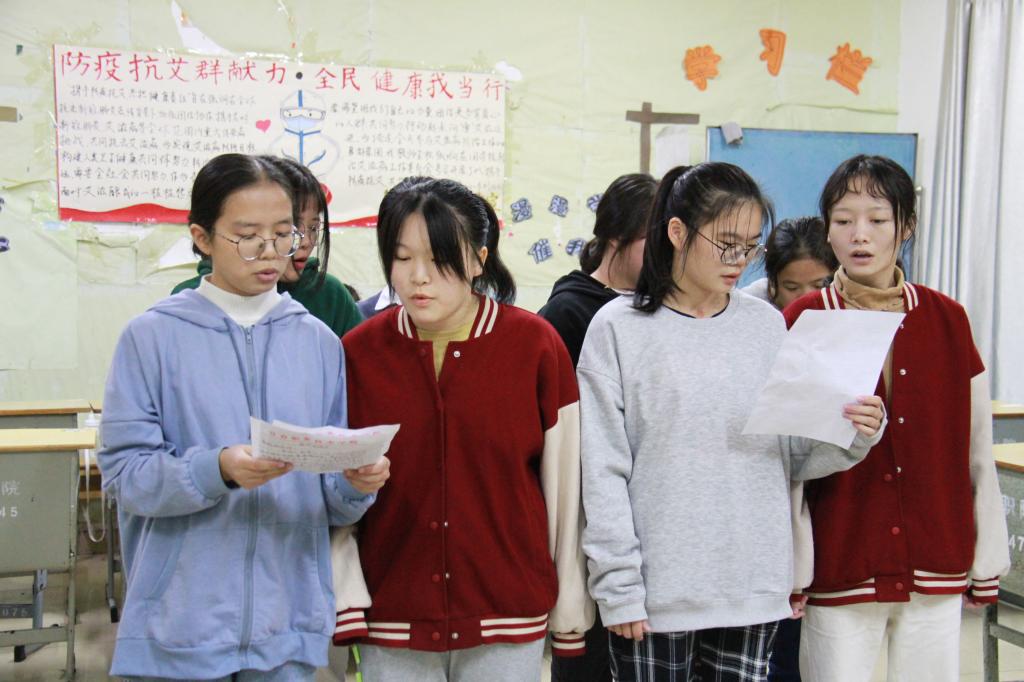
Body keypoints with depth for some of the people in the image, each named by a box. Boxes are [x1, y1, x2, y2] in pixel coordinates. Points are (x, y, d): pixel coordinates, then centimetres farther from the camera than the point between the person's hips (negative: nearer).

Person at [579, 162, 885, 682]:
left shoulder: (767, 325, 6)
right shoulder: (620, 328, -5)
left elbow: (793, 455, 7)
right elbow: (603, 471, -6)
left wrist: (852, 436, -11)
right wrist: (618, 587, -9)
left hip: (754, 591, 3)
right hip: (656, 593, -3)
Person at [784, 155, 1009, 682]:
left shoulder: (946, 319, 3)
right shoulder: (803, 321, -3)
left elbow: (976, 451, 7)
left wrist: (988, 558, 8)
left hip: (936, 570, 2)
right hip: (839, 571, -2)